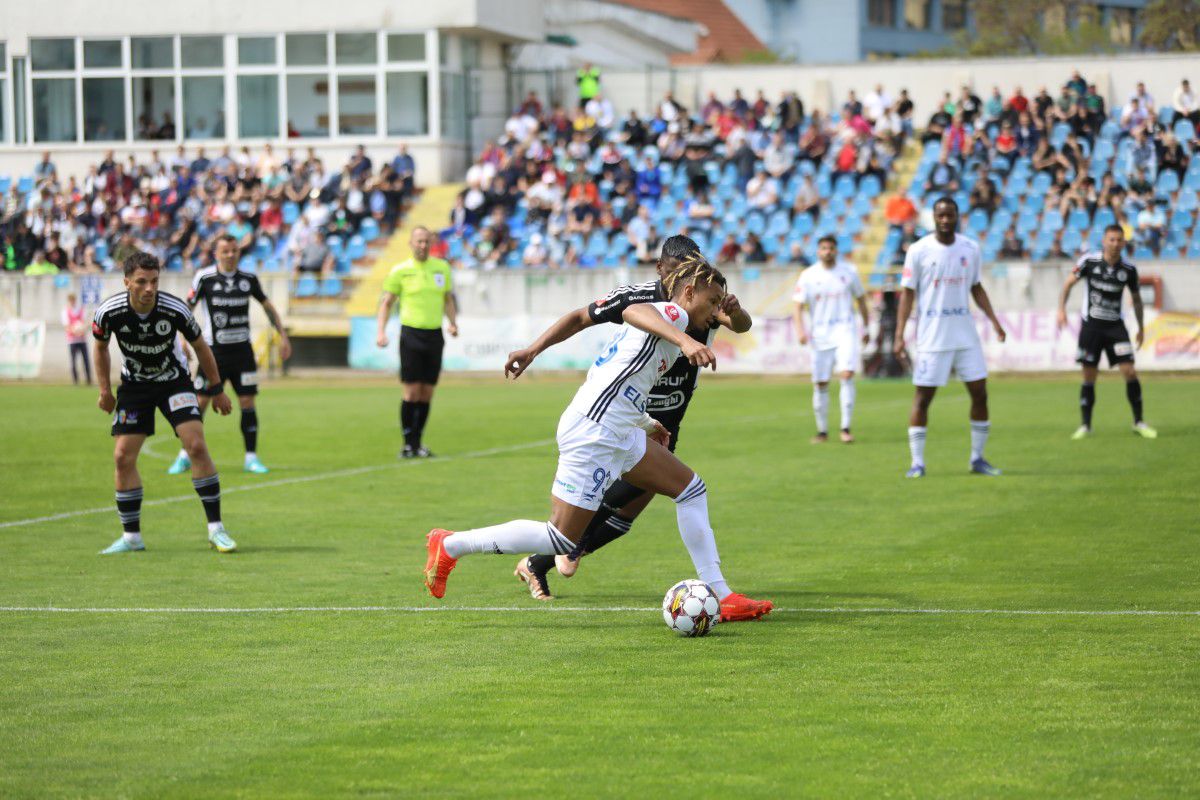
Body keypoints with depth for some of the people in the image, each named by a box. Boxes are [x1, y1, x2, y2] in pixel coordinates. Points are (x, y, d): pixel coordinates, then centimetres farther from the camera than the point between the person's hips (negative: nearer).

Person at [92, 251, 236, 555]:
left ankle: (215, 528, -11)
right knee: (123, 456, -6)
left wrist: (217, 390, 2)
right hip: (134, 384, 2)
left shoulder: (175, 310, -25)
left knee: (196, 444, -18)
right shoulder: (109, 312, -21)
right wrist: (105, 390, 2)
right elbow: (100, 347, 3)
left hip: (174, 380, -2)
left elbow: (200, 347, -6)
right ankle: (131, 536, 8)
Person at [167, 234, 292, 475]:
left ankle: (251, 458, 6)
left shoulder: (249, 279, 2)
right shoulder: (204, 278, -6)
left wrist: (283, 335, 12)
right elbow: (187, 308, -1)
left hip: (242, 349, 2)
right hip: (214, 350, -2)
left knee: (247, 403, -2)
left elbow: (267, 305, 15)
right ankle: (185, 456, 9)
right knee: (200, 402, -2)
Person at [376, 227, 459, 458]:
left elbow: (448, 299, 19)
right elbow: (386, 302, 3)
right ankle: (408, 444, 0)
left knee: (427, 393, 4)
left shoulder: (442, 268, 9)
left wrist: (453, 323, 4)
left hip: (435, 335, 4)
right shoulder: (400, 271, -1)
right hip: (411, 333, -4)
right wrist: (381, 331, -9)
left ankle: (418, 443, 12)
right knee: (412, 392, -7)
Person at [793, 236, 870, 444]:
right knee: (820, 384, 3)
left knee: (847, 374, -19)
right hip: (820, 336, 1)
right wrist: (801, 330, -13)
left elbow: (860, 299, 16)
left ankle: (846, 427, -16)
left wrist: (866, 327, 15)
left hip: (845, 332, -1)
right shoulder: (808, 276, 2)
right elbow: (799, 306, 2)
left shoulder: (848, 271, 5)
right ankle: (822, 431, 15)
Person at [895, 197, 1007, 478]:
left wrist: (994, 320, 5)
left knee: (980, 394, 2)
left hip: (965, 335, 4)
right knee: (923, 397, -3)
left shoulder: (970, 248, 5)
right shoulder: (919, 251, -6)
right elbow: (908, 293, -3)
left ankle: (977, 458, 13)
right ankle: (917, 463, 3)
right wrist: (899, 334, -9)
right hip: (932, 337, -4)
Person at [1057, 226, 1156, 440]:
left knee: (1129, 372, -9)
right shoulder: (1089, 261, -7)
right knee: (1089, 377, 0)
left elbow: (1136, 298, 12)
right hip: (1091, 325, -1)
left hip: (1115, 326, 1)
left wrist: (1141, 327, 15)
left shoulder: (1129, 269, -2)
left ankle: (1138, 422, 3)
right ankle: (1085, 426, 11)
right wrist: (1061, 309, -11)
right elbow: (1069, 284, 2)